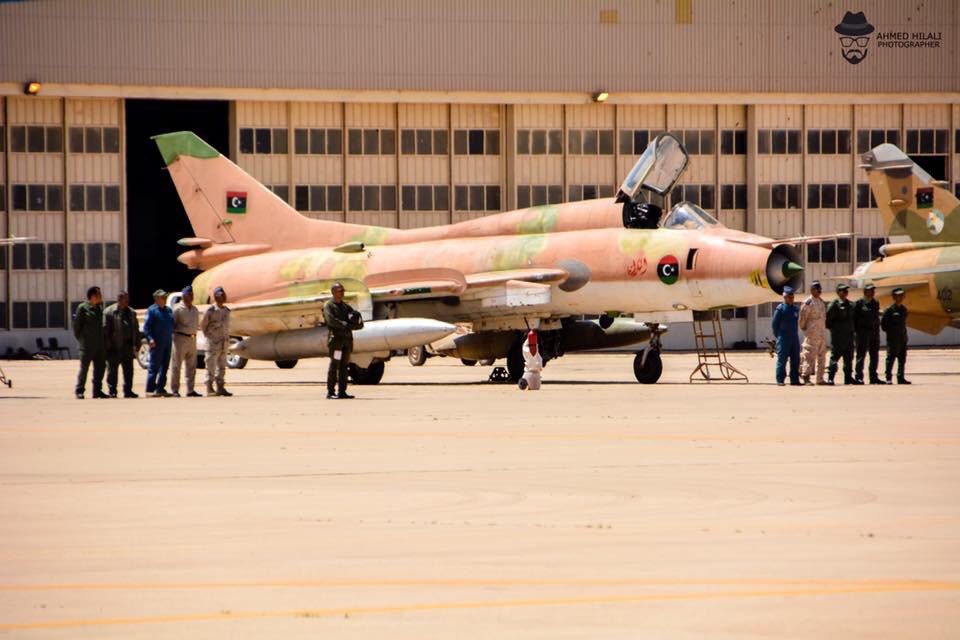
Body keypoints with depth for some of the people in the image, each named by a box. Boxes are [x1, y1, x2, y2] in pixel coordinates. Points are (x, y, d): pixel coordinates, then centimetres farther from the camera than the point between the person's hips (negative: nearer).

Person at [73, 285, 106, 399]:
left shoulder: (100, 308, 14)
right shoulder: (83, 308, -6)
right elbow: (76, 325, -5)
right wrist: (80, 339, -5)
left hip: (99, 346, 7)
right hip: (87, 346, -7)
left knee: (99, 369, 7)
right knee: (84, 368, -4)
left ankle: (97, 390, 15)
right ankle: (79, 391, -1)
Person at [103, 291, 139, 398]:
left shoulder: (131, 312, 14)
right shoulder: (109, 312, -5)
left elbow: (136, 329, 20)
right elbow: (105, 330, -8)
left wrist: (136, 344, 13)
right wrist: (107, 346, -13)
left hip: (127, 347, 5)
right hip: (114, 348, -5)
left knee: (128, 370, 6)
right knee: (112, 370, 1)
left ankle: (128, 390, 13)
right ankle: (112, 392, 5)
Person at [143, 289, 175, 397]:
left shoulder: (168, 310, 15)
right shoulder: (152, 310, -6)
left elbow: (172, 325, 22)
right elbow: (146, 327, -10)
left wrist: (172, 336, 11)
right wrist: (150, 338, -21)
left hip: (167, 342, 7)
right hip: (156, 343, -7)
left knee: (164, 366, 9)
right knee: (154, 366, -7)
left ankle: (160, 388, 15)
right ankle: (150, 389, -6)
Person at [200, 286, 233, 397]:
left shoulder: (226, 311, 10)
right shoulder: (210, 310, -10)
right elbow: (203, 325, -2)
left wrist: (227, 339, 12)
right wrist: (209, 336, 2)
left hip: (224, 343, 7)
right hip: (213, 342, -7)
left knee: (222, 366, 8)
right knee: (211, 366, -4)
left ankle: (220, 387, 12)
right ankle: (209, 388, -1)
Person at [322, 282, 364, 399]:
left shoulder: (346, 307, 20)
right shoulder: (328, 306, 2)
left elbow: (360, 324, 15)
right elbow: (331, 320, -16)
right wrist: (346, 325, -17)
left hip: (347, 339, 6)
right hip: (335, 338, -6)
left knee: (344, 365, 4)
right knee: (334, 364, -10)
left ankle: (342, 392, 5)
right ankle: (330, 392, -10)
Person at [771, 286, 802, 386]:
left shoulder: (796, 309, 12)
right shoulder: (780, 308, -6)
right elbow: (774, 323, -5)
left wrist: (794, 333, 15)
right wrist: (778, 335, -3)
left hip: (794, 337, 6)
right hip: (783, 338, -6)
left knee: (795, 359, 6)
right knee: (782, 359, -5)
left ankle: (795, 380, 12)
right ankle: (780, 380, -2)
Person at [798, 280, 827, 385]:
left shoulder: (821, 302, 15)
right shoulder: (808, 302, -11)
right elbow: (802, 317, -10)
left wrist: (824, 327, 17)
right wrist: (804, 329, -3)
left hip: (822, 333, 8)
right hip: (812, 334, -8)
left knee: (822, 357, 9)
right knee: (810, 356, -9)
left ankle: (820, 378, 14)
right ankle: (806, 377, -7)